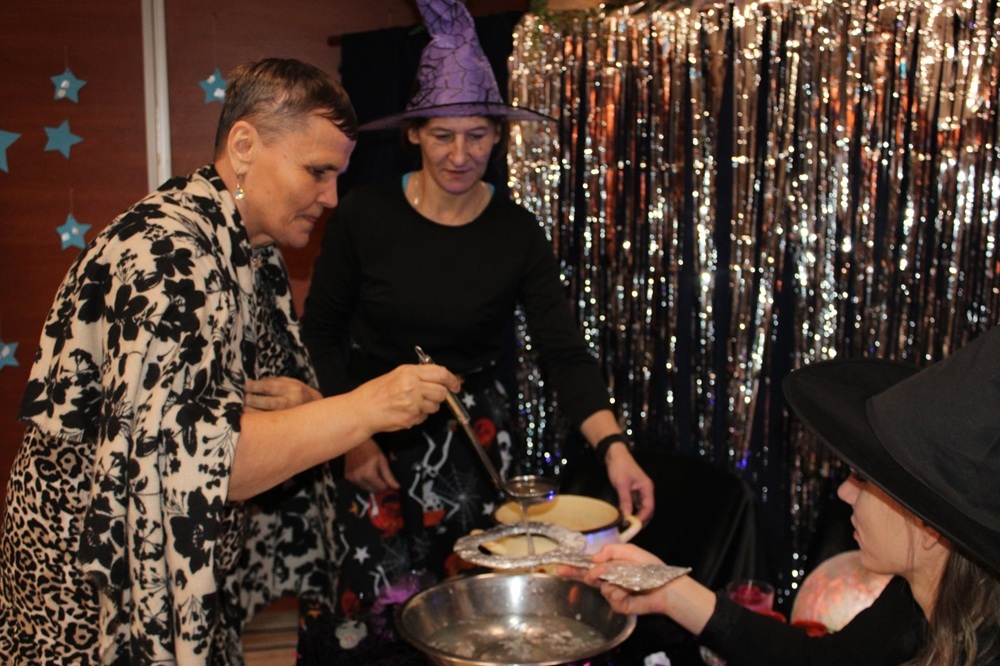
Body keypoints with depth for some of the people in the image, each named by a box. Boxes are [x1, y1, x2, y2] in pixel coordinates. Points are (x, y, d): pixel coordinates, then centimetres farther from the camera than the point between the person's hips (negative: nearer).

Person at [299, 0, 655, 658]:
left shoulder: (518, 233, -7)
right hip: (374, 439, -1)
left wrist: (615, 446, -26)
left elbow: (566, 353, -12)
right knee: (378, 609, 3)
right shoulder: (364, 215, -11)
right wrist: (353, 436, -8)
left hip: (476, 442, 2)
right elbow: (322, 332, -1)